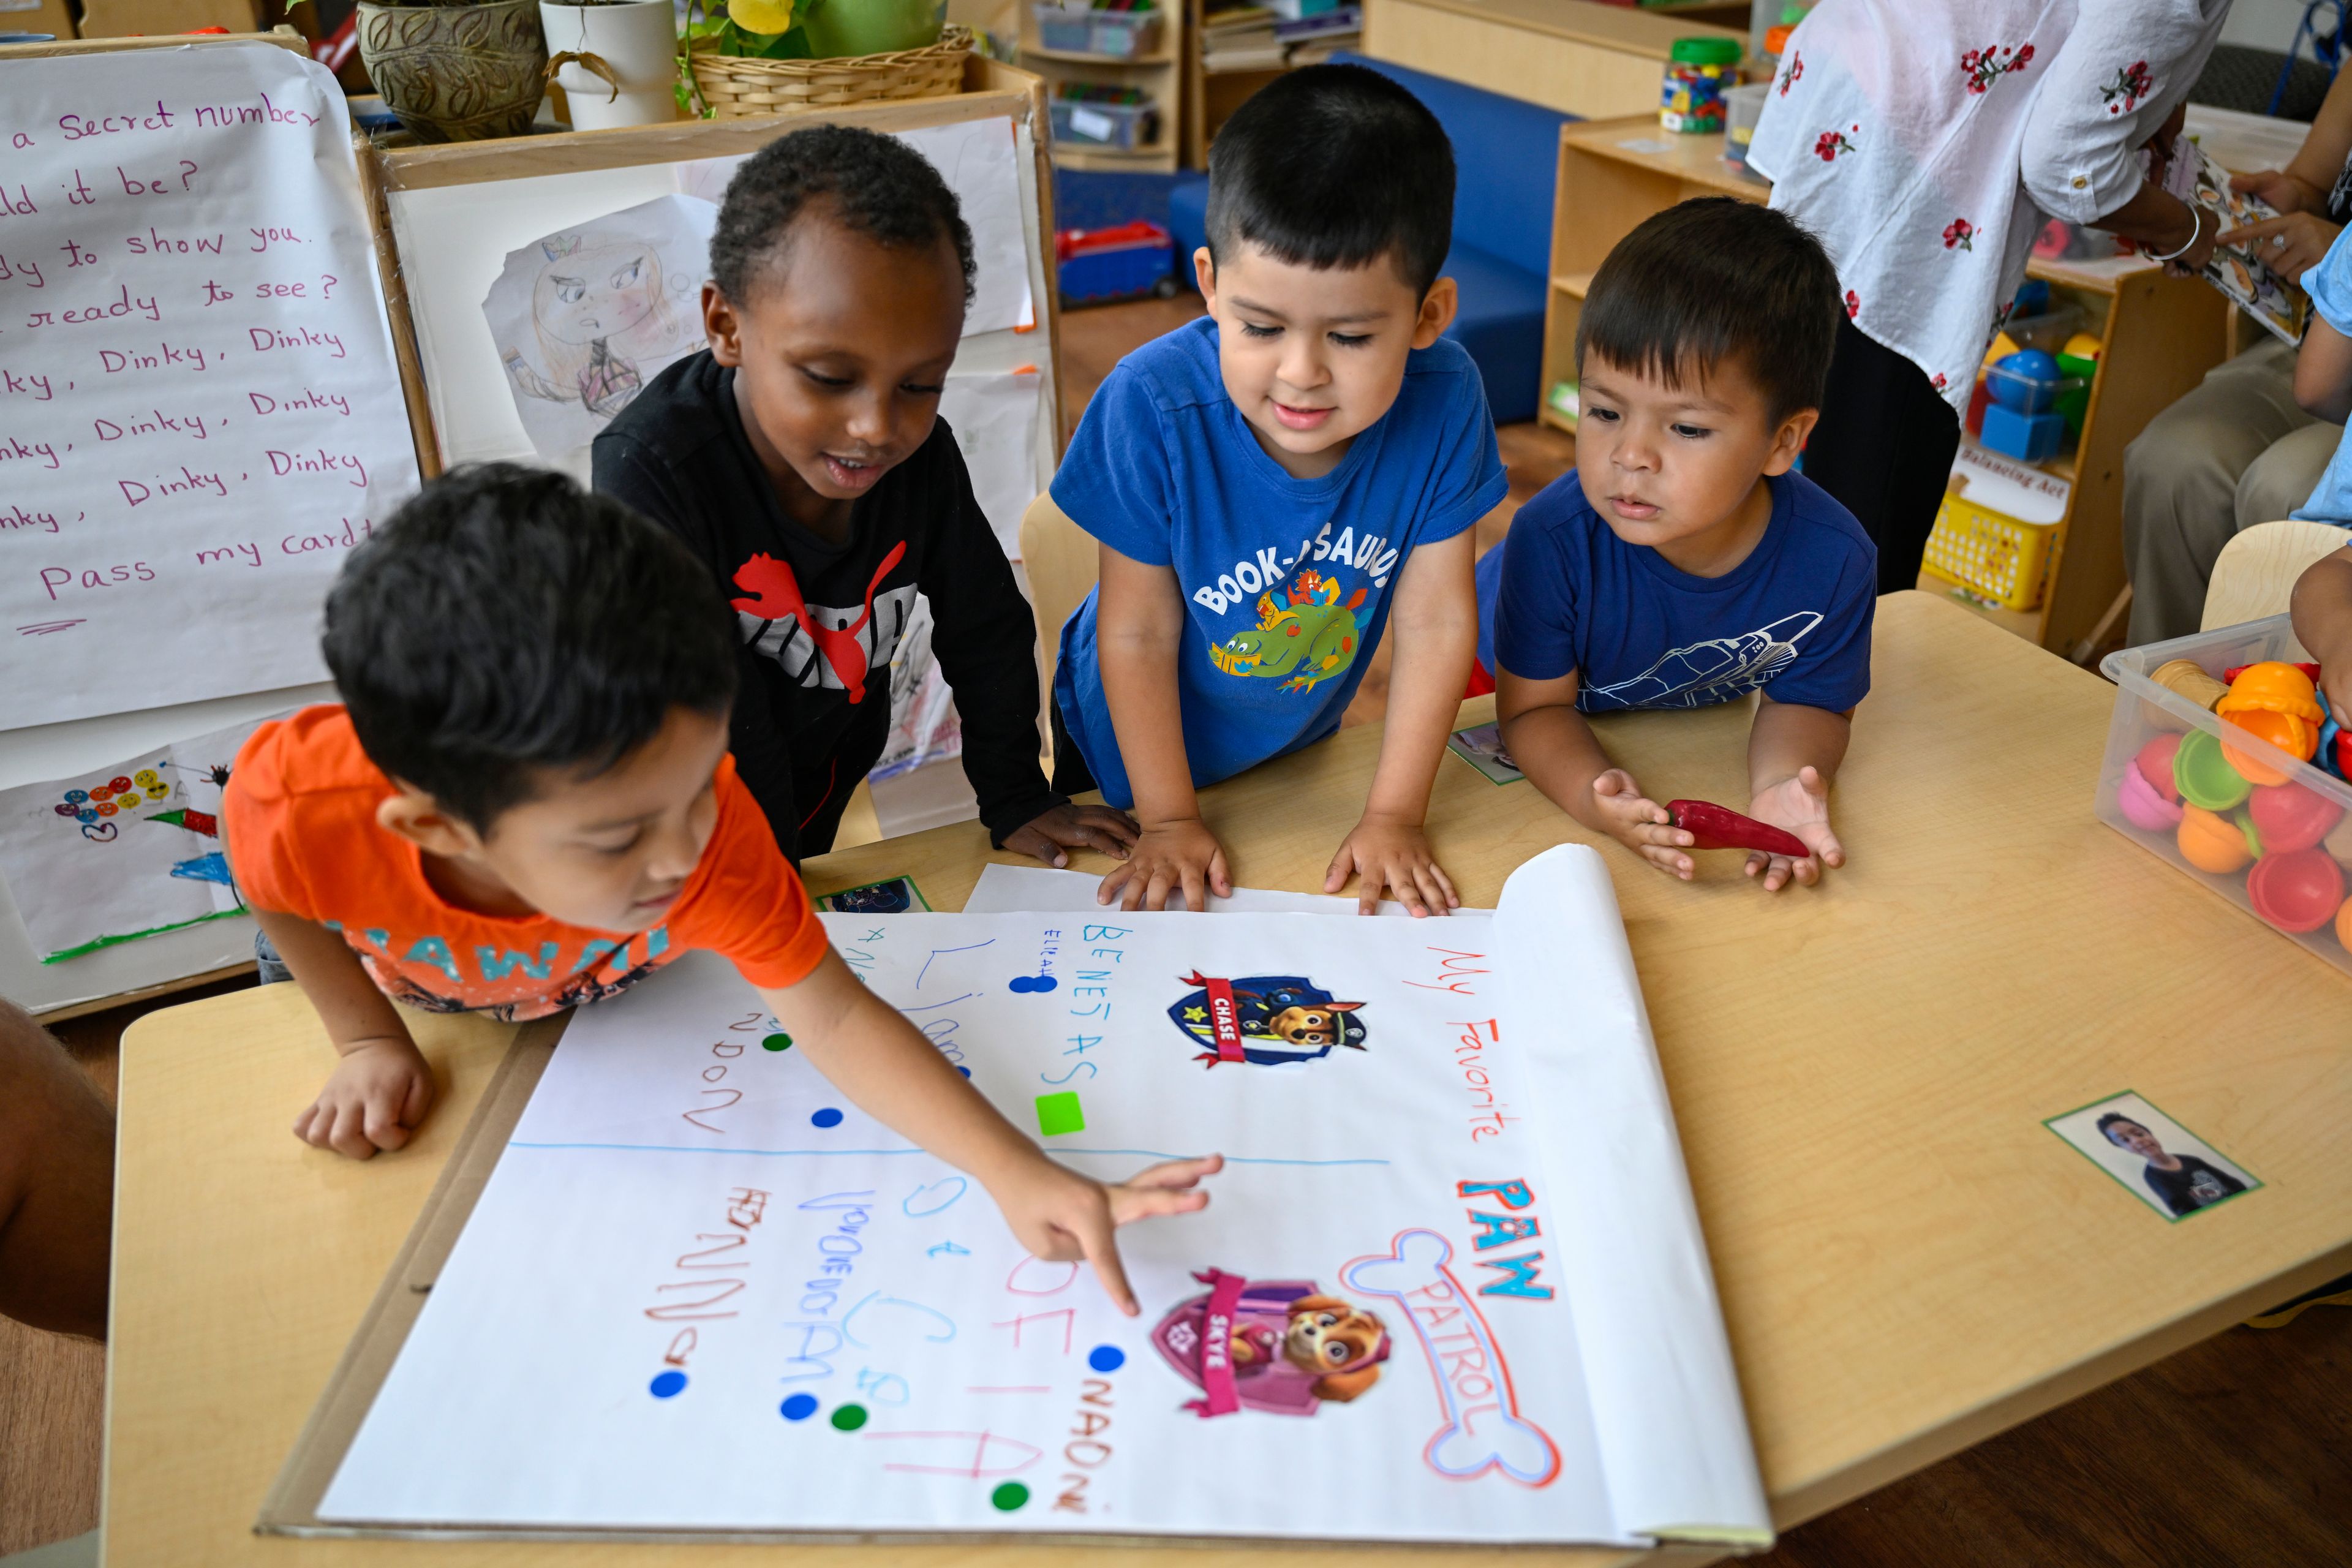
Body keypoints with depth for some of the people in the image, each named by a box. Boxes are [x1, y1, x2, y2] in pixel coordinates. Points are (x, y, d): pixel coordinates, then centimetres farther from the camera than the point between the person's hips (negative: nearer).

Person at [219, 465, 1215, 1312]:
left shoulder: (708, 829, -45)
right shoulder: (303, 810, -46)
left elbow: (833, 1017, -43)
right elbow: (282, 896, -19)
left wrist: (1013, 1171, -54)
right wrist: (369, 1044, -16)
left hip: (626, 1001, 0)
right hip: (433, 1008, 1)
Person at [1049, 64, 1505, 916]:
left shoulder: (1442, 403, -26)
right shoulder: (1151, 406, -33)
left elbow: (1436, 622, -19)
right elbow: (1138, 635, -23)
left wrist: (1392, 816, -16)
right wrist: (1170, 822, -17)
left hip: (1299, 744, 2)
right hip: (1134, 749, -1)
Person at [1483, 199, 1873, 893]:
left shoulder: (1833, 558, -34)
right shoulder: (1555, 536, -42)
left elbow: (1806, 698, -15)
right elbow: (1536, 706, -30)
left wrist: (1781, 783, -39)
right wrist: (1600, 800, -51)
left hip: (1699, 719, 2)